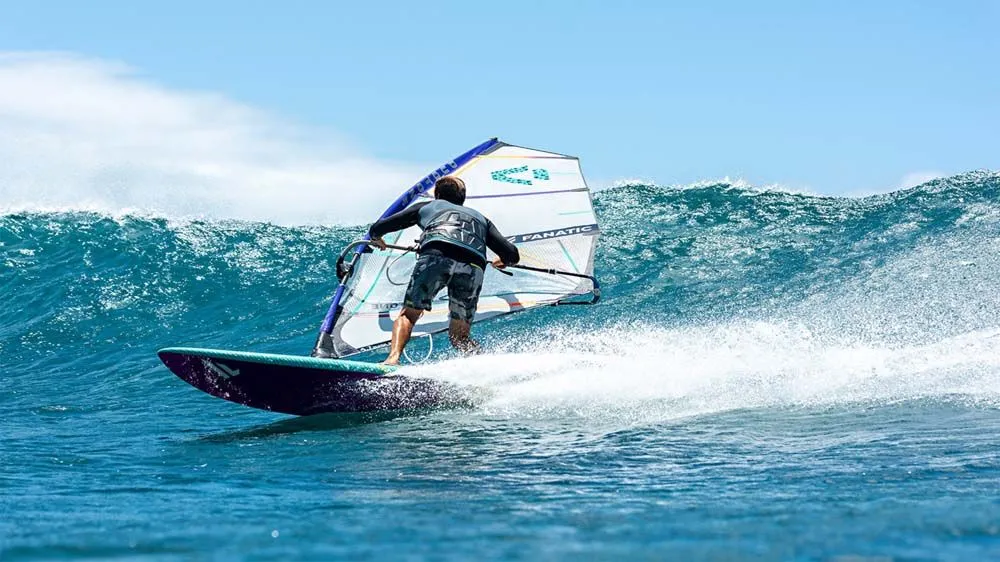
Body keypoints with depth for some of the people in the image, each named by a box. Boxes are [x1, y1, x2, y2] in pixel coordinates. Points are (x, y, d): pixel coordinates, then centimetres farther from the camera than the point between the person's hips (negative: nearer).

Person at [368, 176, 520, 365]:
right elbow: (512, 255, 32)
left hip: (437, 256, -2)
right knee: (459, 338, 13)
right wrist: (502, 261, 56)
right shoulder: (480, 218, 40)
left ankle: (393, 358, -18)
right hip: (473, 267, 2)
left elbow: (377, 229, 38)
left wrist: (376, 239, 63)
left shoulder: (427, 206, 36)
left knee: (408, 315, 7)